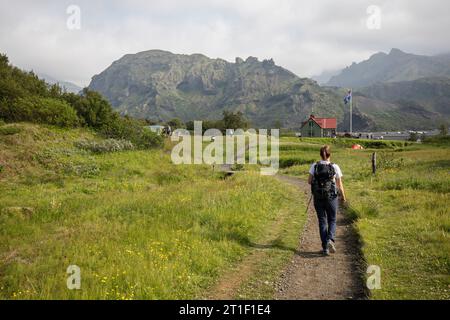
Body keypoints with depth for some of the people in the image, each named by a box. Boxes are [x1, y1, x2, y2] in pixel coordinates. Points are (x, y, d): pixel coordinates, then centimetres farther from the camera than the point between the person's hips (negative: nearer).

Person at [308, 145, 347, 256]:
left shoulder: (314, 166, -3)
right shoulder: (335, 167, -6)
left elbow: (309, 181, -8)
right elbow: (339, 184, -3)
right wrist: (343, 197, 11)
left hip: (318, 198, 1)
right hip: (331, 197, -1)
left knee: (322, 221, 10)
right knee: (332, 220, 13)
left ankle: (325, 248, 6)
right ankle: (330, 240, -13)